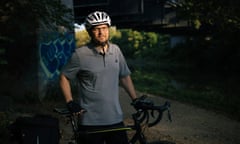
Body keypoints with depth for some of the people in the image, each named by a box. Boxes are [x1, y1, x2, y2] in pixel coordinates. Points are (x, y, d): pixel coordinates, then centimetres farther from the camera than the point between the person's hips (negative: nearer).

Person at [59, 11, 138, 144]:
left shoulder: (116, 50, 4)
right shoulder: (80, 54, -9)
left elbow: (124, 76, 15)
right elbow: (64, 77, 2)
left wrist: (135, 100, 13)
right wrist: (70, 102, -6)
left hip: (115, 119, 4)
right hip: (90, 123, -3)